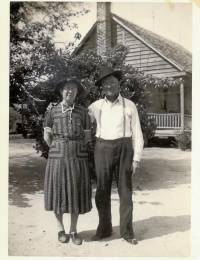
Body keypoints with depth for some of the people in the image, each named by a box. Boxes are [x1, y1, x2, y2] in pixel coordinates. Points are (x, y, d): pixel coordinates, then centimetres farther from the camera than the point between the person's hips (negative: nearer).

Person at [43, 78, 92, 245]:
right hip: (58, 158, 0)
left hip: (78, 158, 1)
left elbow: (87, 136, 8)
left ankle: (73, 230, 22)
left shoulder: (83, 112, 3)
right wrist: (59, 150, 7)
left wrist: (76, 150, 5)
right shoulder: (52, 112, 2)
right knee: (58, 192, 6)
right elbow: (47, 137, 5)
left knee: (76, 193, 6)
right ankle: (61, 229, 25)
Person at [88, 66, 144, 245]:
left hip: (124, 149, -1)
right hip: (103, 150, 2)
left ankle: (126, 231, 15)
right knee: (102, 190, 5)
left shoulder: (130, 106, 2)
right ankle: (105, 228, 21)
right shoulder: (96, 106, 6)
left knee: (125, 191, 2)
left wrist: (137, 158, -6)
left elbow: (137, 134, 0)